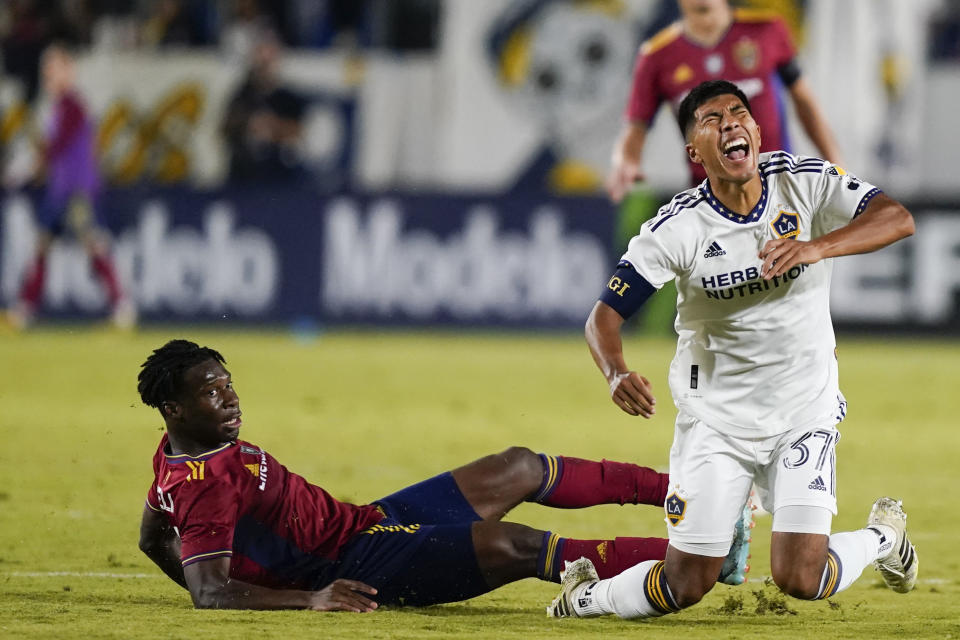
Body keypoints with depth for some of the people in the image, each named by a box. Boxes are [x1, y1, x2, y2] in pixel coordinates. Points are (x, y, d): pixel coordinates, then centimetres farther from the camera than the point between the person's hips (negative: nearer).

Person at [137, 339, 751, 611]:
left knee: (518, 470, 12)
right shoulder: (203, 486, -24)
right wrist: (310, 597, -40)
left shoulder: (180, 453, 6)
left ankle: (678, 487, 22)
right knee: (513, 546, -23)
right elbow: (210, 592, -32)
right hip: (360, 565, -11)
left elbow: (154, 538, 21)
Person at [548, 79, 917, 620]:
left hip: (805, 417, 0)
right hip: (715, 418, 0)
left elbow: (898, 219, -23)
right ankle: (586, 597, 29)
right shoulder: (678, 229, -13)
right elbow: (605, 315, -12)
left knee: (800, 580, -11)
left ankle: (882, 535, 23)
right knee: (685, 585, -3)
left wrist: (817, 248, -39)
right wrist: (617, 374, -34)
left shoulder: (806, 182, -10)